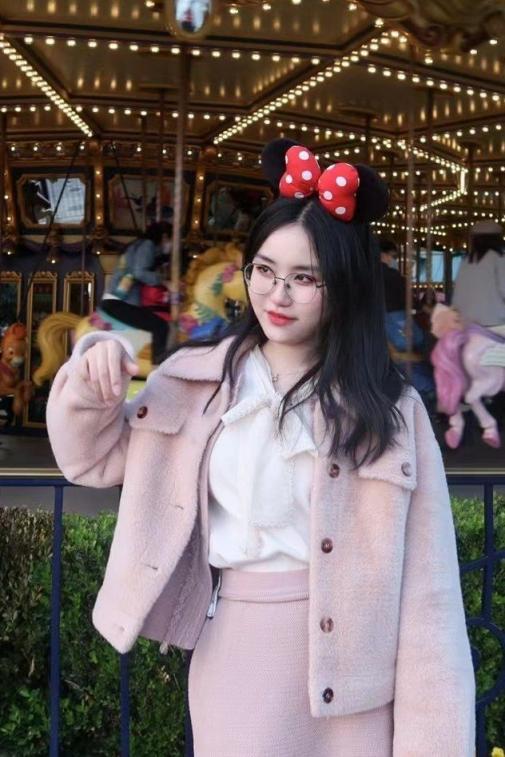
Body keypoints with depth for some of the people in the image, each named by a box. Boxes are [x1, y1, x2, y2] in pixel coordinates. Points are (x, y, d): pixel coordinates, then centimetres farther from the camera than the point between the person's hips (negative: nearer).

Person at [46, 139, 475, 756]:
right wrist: (88, 382, -10)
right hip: (235, 651, 2)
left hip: (347, 654, -1)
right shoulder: (196, 380, 1)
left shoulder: (388, 408, -6)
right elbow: (96, 458, 11)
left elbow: (424, 582, -7)